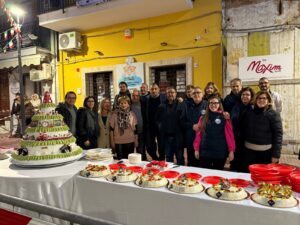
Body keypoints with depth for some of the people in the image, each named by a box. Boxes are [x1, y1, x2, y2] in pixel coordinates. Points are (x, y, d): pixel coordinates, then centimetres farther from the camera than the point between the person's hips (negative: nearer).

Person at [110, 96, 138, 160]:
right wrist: (112, 141, 0)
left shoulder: (132, 114, 3)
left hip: (130, 141, 1)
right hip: (118, 141, -1)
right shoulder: (115, 114, -1)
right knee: (120, 159, 5)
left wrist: (136, 141, 6)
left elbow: (135, 129, 6)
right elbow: (111, 129, 1)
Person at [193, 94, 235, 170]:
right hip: (205, 152, 2)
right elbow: (199, 134, 5)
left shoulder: (224, 118, -3)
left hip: (220, 152, -2)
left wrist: (231, 150, -9)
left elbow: (229, 135, -6)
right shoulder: (203, 118, 6)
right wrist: (196, 149, 3)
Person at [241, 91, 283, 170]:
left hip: (266, 151, -3)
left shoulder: (273, 114, -6)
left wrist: (276, 154, -14)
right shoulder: (249, 113, 6)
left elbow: (278, 134, -10)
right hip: (249, 150, 3)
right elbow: (243, 130, 12)